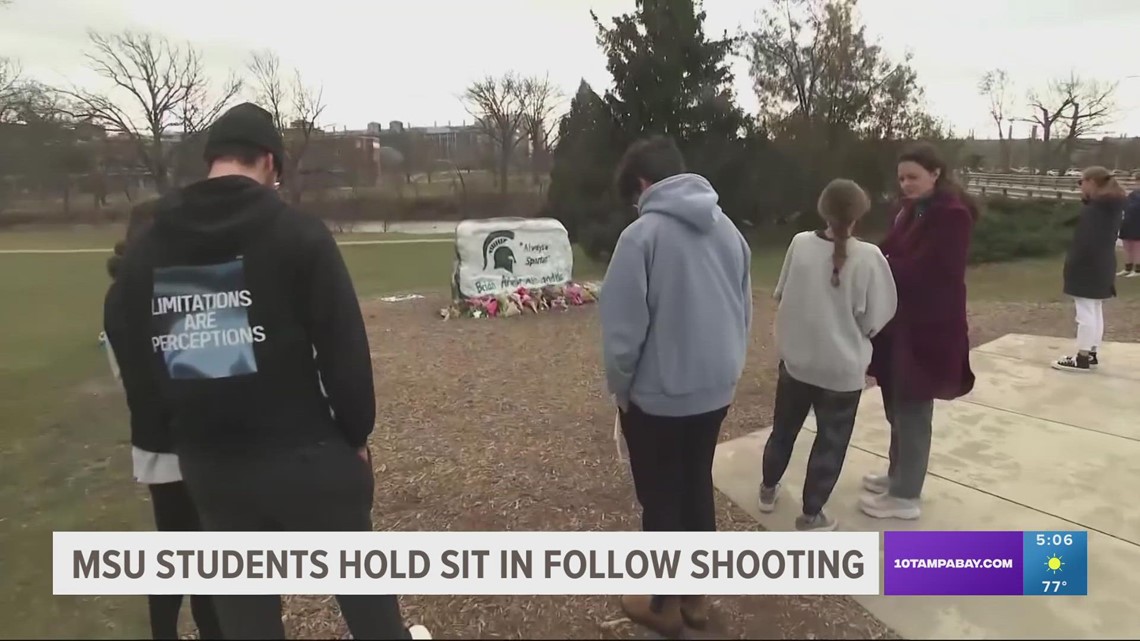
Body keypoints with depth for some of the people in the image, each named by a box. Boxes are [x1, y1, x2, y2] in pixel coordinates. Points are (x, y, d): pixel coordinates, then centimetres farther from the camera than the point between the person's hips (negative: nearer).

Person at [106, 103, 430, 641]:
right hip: (304, 454, -5)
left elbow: (135, 363, 8)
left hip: (208, 464, 5)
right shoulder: (298, 232, -12)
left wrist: (175, 436, 20)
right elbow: (344, 347, -14)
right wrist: (356, 432, -1)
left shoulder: (143, 250, 3)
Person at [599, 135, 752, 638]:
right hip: (715, 391, 6)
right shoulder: (728, 230, 2)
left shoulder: (642, 234, -18)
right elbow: (744, 312, 9)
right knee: (698, 489, 21)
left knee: (661, 501, 11)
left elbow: (623, 327, -17)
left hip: (658, 397, -6)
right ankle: (696, 596, 35)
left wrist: (620, 387, -1)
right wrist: (726, 371, 18)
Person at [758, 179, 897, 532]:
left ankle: (769, 489, 41)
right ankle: (811, 515, 22)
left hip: (795, 359, 3)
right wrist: (847, 320, 7)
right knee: (831, 441, 13)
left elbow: (781, 294, 3)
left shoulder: (800, 243, -9)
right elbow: (874, 320, -12)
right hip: (842, 368, -3)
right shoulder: (868, 257, -17)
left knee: (784, 428, 22)